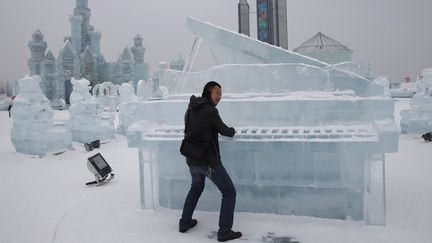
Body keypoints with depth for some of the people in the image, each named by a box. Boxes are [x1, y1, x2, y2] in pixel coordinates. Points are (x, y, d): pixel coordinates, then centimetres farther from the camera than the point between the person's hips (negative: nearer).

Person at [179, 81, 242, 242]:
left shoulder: (191, 109, 6)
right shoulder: (210, 111, -17)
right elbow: (224, 131, -6)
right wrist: (232, 131, 16)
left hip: (191, 161, 8)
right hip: (209, 162, -8)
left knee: (196, 188, 31)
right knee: (229, 192, 6)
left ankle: (185, 222, 35)